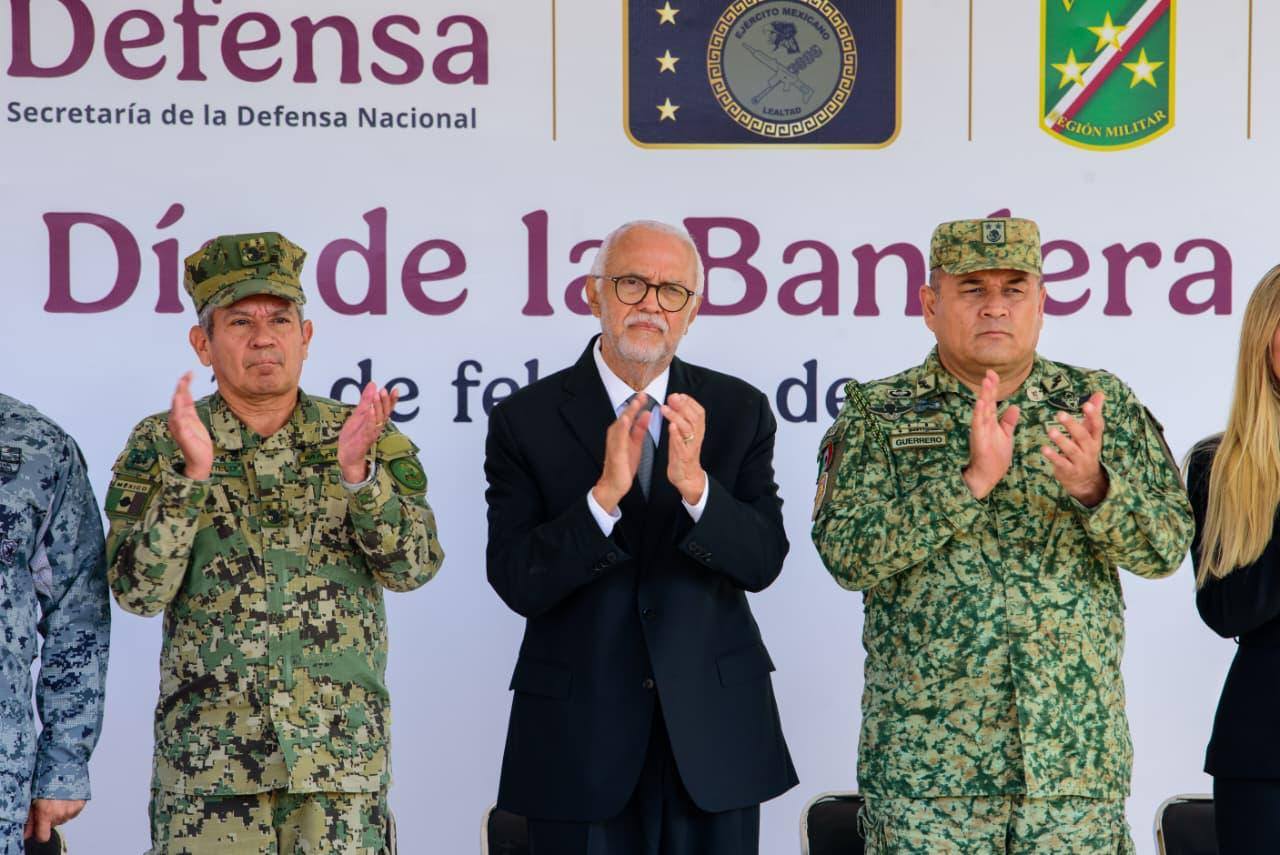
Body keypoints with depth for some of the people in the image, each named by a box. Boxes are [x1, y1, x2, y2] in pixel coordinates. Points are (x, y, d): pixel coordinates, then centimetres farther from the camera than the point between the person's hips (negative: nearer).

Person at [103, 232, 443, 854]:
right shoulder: (158, 446, 3)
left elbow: (414, 566, -6)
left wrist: (356, 470, -21)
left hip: (344, 750, 1)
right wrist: (191, 473, -20)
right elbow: (139, 591, -7)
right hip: (206, 756, -1)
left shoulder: (368, 439, 5)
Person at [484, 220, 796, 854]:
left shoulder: (738, 410, 3)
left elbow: (763, 561, -5)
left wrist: (695, 483, -22)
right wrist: (604, 494, -23)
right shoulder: (525, 420, -3)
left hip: (714, 724, 2)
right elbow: (516, 583, -10)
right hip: (579, 734, -1)